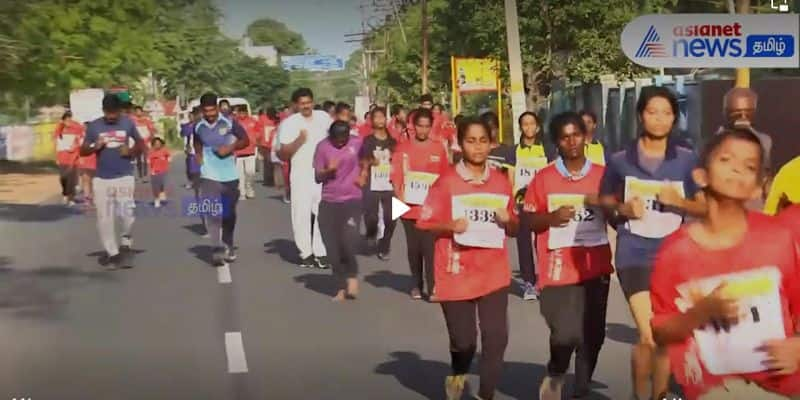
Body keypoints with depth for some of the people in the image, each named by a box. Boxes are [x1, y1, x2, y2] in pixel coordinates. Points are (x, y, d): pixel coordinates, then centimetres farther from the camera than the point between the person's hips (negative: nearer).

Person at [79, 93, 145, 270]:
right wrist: (95, 147, -16)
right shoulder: (94, 126, -1)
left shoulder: (128, 123, 0)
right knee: (104, 218, 2)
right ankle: (112, 253, 15)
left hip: (124, 176, -1)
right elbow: (82, 151, 4)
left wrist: (132, 152, -9)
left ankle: (125, 245, 15)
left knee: (127, 214, -12)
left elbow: (140, 143, 12)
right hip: (102, 179, 1)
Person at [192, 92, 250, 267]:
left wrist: (231, 148, -15)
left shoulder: (229, 123, -6)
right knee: (212, 213, -15)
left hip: (230, 175, 0)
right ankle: (218, 250, -17)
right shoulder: (198, 128, 2)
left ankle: (228, 246, 31)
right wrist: (199, 159, 6)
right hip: (209, 176, 0)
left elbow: (245, 140, 1)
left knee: (229, 213, 12)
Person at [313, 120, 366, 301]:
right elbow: (317, 177, 1)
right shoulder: (323, 147, -2)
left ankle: (352, 276, 10)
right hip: (328, 203, 1)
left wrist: (363, 175, 4)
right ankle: (341, 288, 16)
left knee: (348, 240, -18)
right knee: (332, 247, 2)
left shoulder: (358, 143, -1)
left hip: (352, 200, -1)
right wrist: (328, 170, -18)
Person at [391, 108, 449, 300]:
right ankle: (416, 285, 22)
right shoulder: (403, 148, 4)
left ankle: (432, 287, -6)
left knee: (430, 247, -8)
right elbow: (396, 176, 3)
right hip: (409, 207, 1)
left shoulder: (438, 149, 5)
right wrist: (400, 196, -10)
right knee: (413, 248, 9)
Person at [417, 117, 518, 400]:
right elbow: (425, 224, -3)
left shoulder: (501, 183, 6)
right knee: (463, 340, 4)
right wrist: (450, 226, -20)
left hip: (494, 274, 3)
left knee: (496, 338, -4)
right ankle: (458, 374, 38)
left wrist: (507, 221, -8)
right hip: (457, 274, -2)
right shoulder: (446, 182, -5)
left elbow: (514, 229, 14)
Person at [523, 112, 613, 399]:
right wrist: (552, 217, -16)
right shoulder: (544, 178, 0)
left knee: (592, 334, 10)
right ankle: (555, 375, 19)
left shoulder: (602, 175, 4)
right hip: (559, 268, -3)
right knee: (565, 334, -13)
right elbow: (528, 220, 2)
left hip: (596, 266, 3)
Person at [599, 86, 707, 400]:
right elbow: (605, 202, 10)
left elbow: (705, 207, 5)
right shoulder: (620, 160, -1)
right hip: (635, 254, -2)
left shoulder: (687, 160, 1)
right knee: (650, 336, -12)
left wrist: (678, 201, -13)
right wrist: (622, 209, -11)